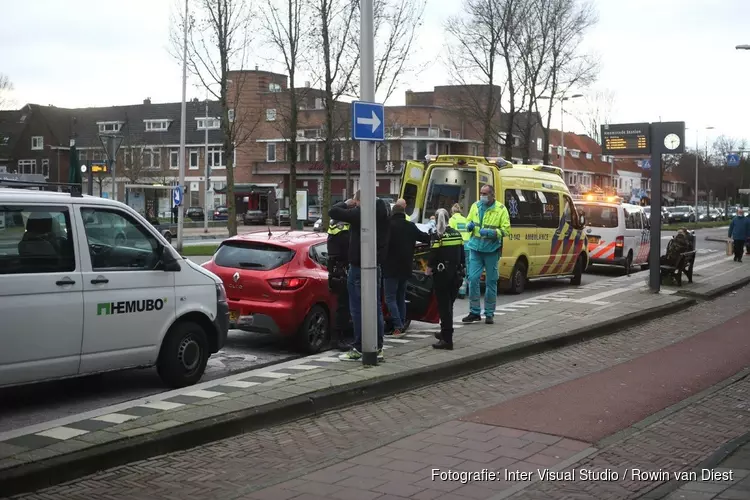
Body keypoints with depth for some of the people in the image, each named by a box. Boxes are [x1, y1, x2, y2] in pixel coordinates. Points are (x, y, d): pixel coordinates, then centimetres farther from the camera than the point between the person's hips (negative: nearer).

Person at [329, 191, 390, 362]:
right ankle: (378, 347, 16)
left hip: (358, 266, -8)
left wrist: (346, 204, -1)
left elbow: (332, 212, -18)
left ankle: (358, 349, 1)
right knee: (375, 307, 12)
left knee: (357, 309, -2)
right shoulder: (382, 212, 6)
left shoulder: (359, 213, -17)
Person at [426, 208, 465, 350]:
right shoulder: (457, 234, 8)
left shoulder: (438, 235, -13)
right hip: (456, 275, 7)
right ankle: (445, 332, 32)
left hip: (442, 275, -7)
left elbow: (433, 256, -14)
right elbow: (462, 255, 12)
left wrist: (428, 270, -2)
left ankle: (447, 340, -6)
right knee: (449, 305, 19)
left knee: (444, 307, -4)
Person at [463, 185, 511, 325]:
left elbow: (506, 230, -6)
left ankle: (489, 314, 14)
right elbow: (468, 222, 19)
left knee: (491, 281, 4)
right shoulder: (475, 206, 8)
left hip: (492, 250, -3)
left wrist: (490, 232, -20)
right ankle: (474, 312, 7)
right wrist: (469, 226, -5)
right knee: (473, 279, -3)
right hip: (475, 248, 3)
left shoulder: (501, 209, -3)